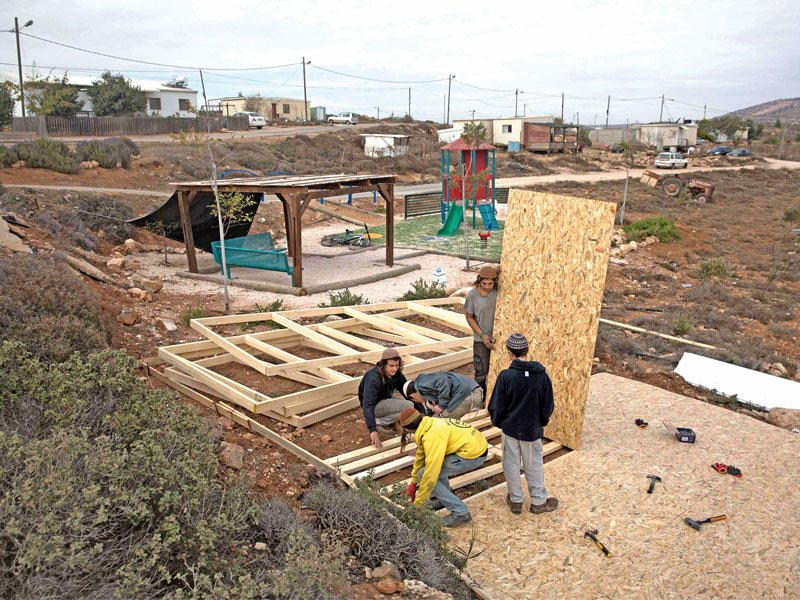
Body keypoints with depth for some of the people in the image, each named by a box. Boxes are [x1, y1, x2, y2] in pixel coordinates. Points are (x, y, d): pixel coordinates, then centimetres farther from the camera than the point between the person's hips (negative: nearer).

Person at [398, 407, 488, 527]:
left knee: (424, 475, -6)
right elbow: (420, 455, 22)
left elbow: (431, 472, -20)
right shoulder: (430, 424, 8)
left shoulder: (432, 437, -21)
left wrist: (418, 503, -8)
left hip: (473, 456, -10)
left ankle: (460, 513, -3)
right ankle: (447, 497, 27)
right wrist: (413, 483, 33)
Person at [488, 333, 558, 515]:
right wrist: (541, 422, 15)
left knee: (511, 464, 15)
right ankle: (538, 501, 30)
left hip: (510, 427, -2)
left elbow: (496, 407, -13)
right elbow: (547, 406, -2)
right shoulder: (542, 375, -11)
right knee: (534, 465, 17)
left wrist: (497, 421, 7)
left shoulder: (505, 376, -20)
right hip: (532, 429, 2)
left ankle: (515, 500, 28)